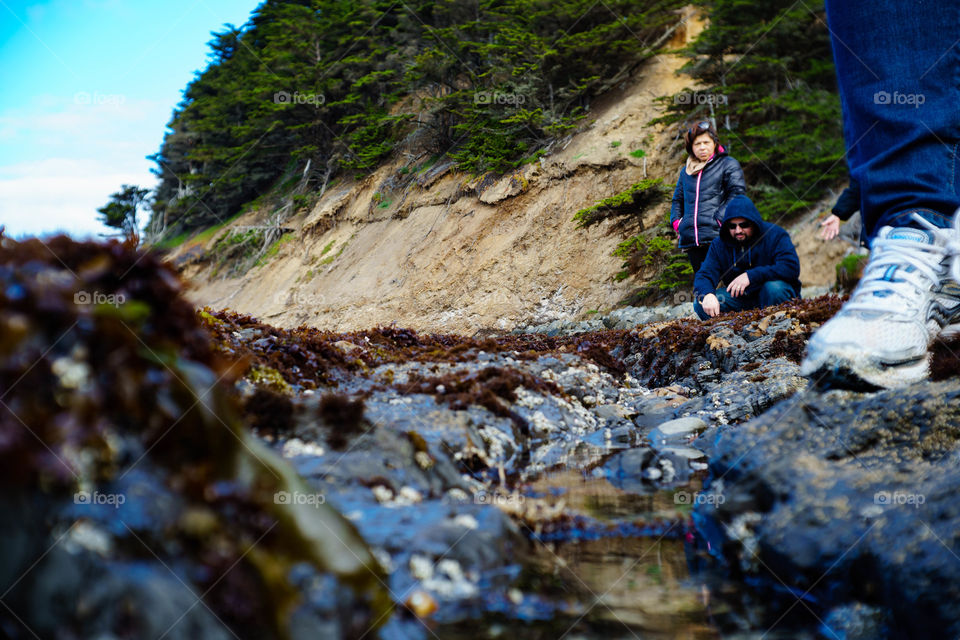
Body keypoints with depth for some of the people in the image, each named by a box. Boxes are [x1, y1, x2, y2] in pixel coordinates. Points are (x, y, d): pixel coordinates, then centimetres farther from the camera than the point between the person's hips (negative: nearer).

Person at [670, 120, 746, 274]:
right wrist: (676, 221, 11)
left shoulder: (728, 164, 7)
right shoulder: (686, 171, 22)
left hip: (717, 236, -5)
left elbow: (737, 192, -4)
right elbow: (677, 199, 28)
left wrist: (720, 218, -14)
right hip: (690, 238, 5)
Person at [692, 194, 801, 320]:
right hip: (741, 299, 3)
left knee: (774, 287, -37)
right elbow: (704, 275, -9)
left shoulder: (775, 235, -9)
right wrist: (707, 294, -35)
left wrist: (751, 276, -29)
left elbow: (792, 267, -22)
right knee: (701, 304, -18)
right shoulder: (719, 246, 1)